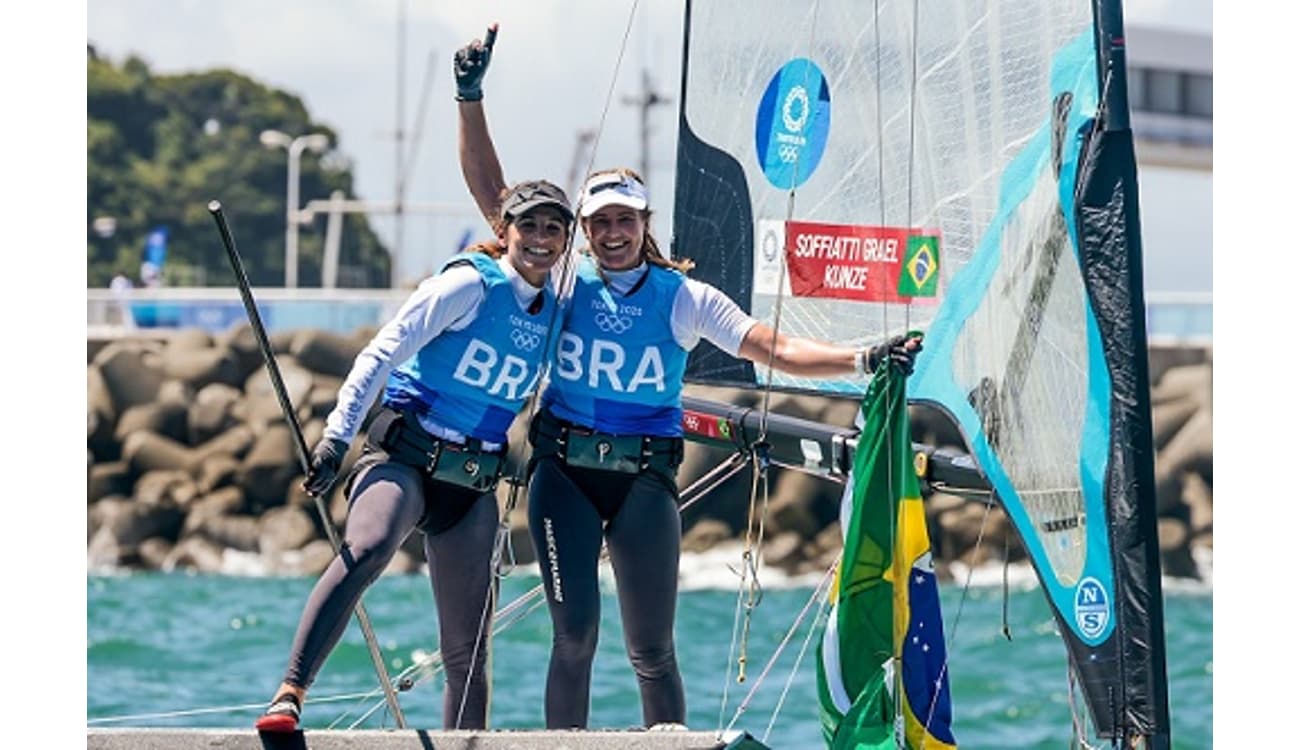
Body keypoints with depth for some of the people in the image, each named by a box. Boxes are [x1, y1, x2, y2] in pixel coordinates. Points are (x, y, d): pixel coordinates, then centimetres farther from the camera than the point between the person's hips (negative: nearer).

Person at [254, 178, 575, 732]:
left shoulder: (556, 315, 10)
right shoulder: (471, 285, -6)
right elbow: (382, 353, -11)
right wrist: (337, 436, -18)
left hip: (474, 484, 6)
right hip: (405, 455, -6)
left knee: (468, 654, 3)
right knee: (366, 550, -36)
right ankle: (289, 697, -43)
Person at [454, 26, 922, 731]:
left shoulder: (684, 297, 3)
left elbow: (775, 348, -2)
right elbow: (492, 195, 3)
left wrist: (862, 360, -15)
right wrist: (470, 99, -4)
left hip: (644, 480, 0)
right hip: (564, 470, 0)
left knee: (652, 651, -2)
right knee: (574, 636, -9)